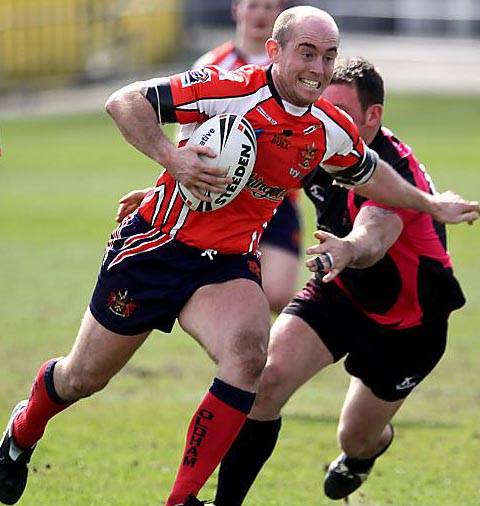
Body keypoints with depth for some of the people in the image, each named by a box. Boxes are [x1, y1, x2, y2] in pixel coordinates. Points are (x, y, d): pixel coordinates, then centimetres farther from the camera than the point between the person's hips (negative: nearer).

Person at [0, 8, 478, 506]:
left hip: (229, 261, 3)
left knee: (248, 353, -27)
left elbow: (368, 174, 21)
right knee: (84, 377, 8)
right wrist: (170, 156, -33)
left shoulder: (331, 132, -3)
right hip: (157, 244, -3)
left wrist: (430, 205, 29)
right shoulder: (229, 89, -21)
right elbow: (124, 101, -20)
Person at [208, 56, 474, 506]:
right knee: (266, 378, -22)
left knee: (356, 439, 11)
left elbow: (374, 237, -56)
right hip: (339, 293, 4)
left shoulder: (394, 172, -35)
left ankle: (373, 443, 52)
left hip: (407, 318, -4)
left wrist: (347, 250, -80)